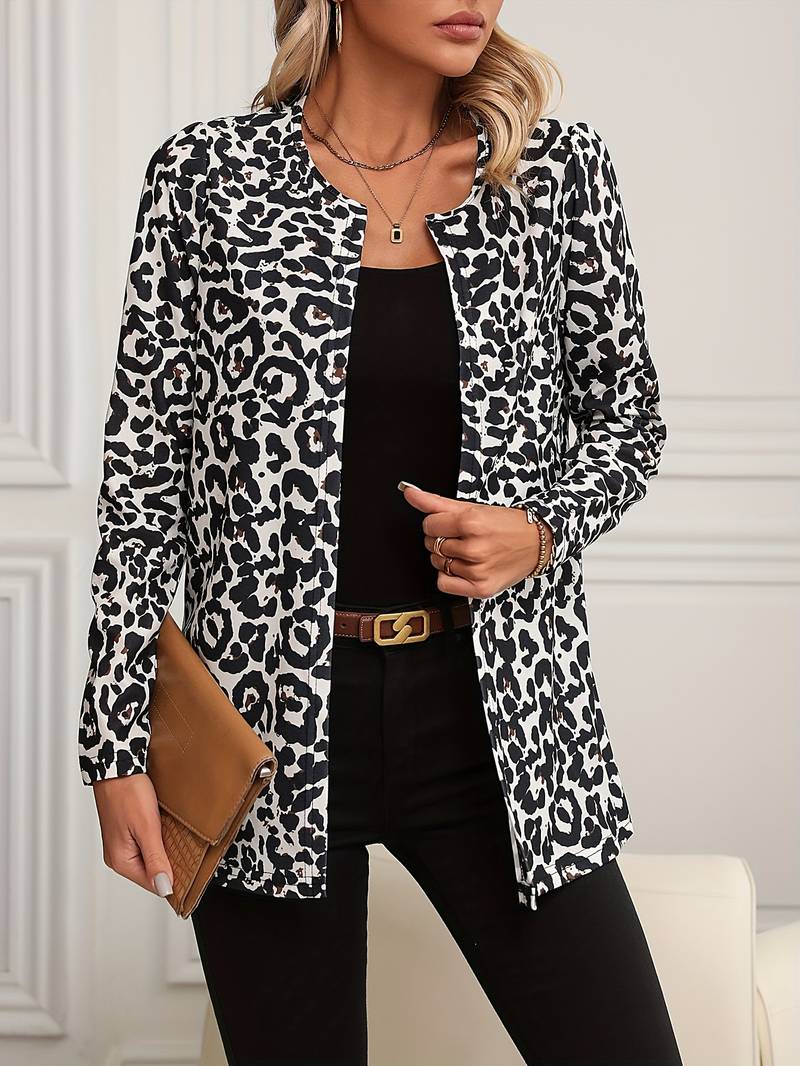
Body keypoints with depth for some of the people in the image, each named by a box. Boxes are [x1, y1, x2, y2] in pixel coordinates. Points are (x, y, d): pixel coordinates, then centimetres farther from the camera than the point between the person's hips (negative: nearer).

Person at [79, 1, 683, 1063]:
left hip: (495, 715, 2)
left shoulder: (556, 166, 3)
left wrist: (544, 529, -8)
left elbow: (628, 413, 14)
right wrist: (117, 744, -3)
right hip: (272, 727, -1)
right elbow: (145, 468, 1)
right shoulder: (208, 173, -1)